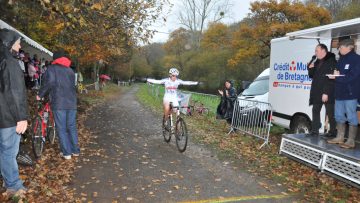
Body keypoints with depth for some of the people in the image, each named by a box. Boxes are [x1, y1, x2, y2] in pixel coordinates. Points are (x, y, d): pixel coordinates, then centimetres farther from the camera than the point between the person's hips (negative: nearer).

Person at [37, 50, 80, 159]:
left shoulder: (51, 68, 2)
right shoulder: (70, 70, 18)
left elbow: (49, 82, -13)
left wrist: (40, 95, -2)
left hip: (58, 103, -4)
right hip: (71, 102, 5)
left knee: (61, 128, 3)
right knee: (72, 127, 14)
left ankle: (66, 153, 6)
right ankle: (75, 150, 18)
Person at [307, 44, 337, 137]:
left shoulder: (332, 62, -11)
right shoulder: (317, 62, 15)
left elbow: (331, 79, -18)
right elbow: (312, 76, 21)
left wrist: (326, 93, -22)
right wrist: (310, 68, 0)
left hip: (327, 93, -8)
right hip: (317, 93, 8)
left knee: (330, 113, 1)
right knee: (315, 111, 11)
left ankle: (333, 131, 11)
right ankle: (315, 130, 20)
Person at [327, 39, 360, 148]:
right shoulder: (341, 59, 15)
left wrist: (337, 77, -11)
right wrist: (335, 74, -6)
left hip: (350, 93, -8)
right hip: (339, 92, 8)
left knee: (351, 117, -1)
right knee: (339, 116, 14)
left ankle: (351, 141, 5)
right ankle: (340, 138, 25)